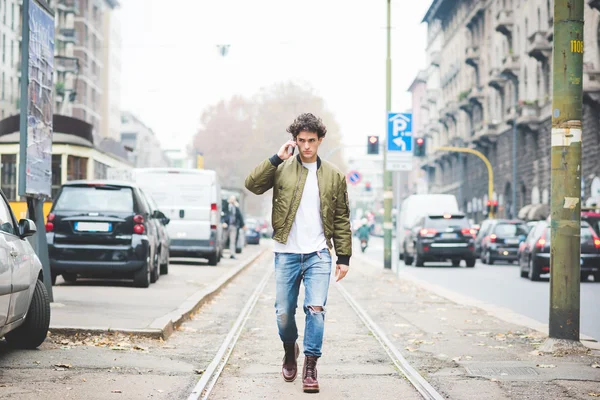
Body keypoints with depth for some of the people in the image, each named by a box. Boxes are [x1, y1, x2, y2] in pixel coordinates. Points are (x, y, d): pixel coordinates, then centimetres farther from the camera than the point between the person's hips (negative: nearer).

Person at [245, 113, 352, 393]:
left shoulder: (333, 176, 6)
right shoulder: (282, 169, 3)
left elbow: (341, 219, 8)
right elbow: (252, 184, -12)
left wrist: (344, 257, 4)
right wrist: (277, 158, -16)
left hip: (318, 255, 0)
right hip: (287, 254, 0)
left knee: (315, 309, -13)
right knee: (284, 313, 5)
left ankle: (310, 366, -3)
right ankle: (290, 351, 34)